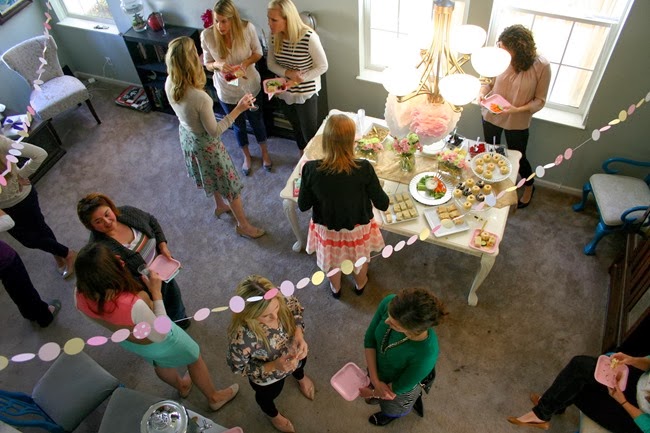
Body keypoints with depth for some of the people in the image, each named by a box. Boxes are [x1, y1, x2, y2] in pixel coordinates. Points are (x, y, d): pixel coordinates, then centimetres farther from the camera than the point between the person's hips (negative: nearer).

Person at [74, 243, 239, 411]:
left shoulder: (80, 296, -31)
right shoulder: (133, 305, -49)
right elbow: (161, 335, -29)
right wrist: (156, 292, -30)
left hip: (127, 342, 5)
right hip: (159, 343, -5)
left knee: (160, 363, 37)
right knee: (194, 358, 27)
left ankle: (182, 387, 67)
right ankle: (214, 397, 52)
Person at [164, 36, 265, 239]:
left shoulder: (169, 84, -17)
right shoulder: (200, 98, -39)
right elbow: (214, 132, -26)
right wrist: (238, 109, -26)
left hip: (187, 137, 8)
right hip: (205, 144, -7)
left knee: (211, 176, 33)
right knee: (229, 183, 15)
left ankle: (220, 206, 59)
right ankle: (243, 225, 34)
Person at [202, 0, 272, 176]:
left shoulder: (247, 28, -21)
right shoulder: (207, 35, -20)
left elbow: (258, 53, -6)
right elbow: (207, 64, -7)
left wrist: (247, 62, -26)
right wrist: (217, 65, -30)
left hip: (250, 86, 0)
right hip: (227, 91, 0)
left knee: (256, 121, 21)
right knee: (239, 125, 21)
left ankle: (264, 152, 49)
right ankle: (246, 156, 48)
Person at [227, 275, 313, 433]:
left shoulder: (278, 299, -37)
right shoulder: (241, 338, -47)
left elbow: (295, 308, -13)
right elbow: (239, 368, -25)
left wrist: (299, 335, -29)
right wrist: (275, 366, -36)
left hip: (293, 355, 3)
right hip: (267, 377, -3)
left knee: (300, 364, 39)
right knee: (268, 395, 33)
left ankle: (300, 376, 78)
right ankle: (273, 414, 71)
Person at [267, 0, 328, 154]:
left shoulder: (309, 37, -27)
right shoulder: (274, 36, -11)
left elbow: (322, 66, -17)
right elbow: (271, 64, 0)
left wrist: (299, 79, -25)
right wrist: (287, 73, -21)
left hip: (306, 93, -5)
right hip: (284, 93, 5)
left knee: (310, 132, 10)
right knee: (296, 128, 26)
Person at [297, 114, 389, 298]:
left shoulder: (311, 169, -30)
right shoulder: (364, 169, -32)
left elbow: (303, 205, -15)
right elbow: (382, 204, -18)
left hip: (327, 229, 1)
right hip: (358, 228, 0)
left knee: (332, 259, 33)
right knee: (361, 257, 34)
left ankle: (335, 288, 62)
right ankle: (360, 284, 63)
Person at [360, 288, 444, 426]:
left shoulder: (425, 354, -45)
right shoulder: (389, 303, -35)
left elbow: (398, 388, -24)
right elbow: (369, 339, -17)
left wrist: (372, 392, -8)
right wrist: (375, 381, -20)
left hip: (401, 388, -3)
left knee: (393, 407, 33)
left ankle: (392, 414, 69)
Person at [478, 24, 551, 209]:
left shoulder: (541, 66, -22)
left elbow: (540, 100, -13)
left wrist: (517, 109, -27)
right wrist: (482, 93, -21)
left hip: (518, 122, -2)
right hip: (491, 116, 2)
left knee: (518, 157, 16)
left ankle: (529, 187, 47)